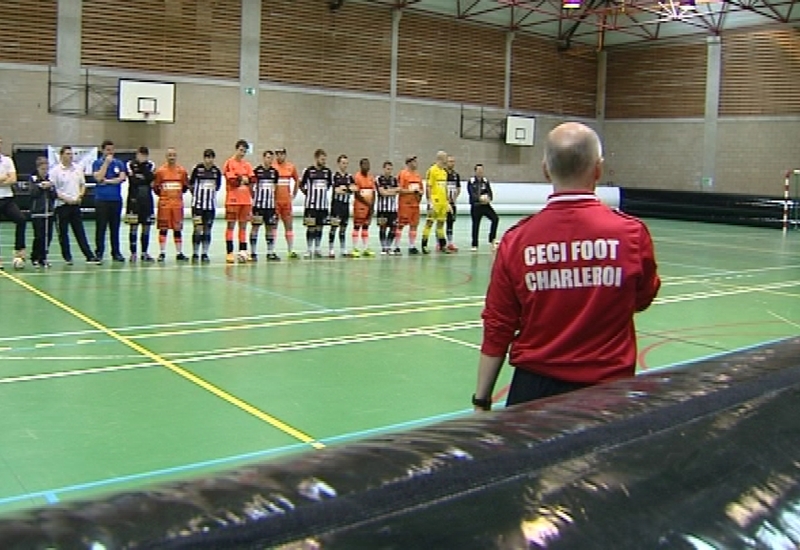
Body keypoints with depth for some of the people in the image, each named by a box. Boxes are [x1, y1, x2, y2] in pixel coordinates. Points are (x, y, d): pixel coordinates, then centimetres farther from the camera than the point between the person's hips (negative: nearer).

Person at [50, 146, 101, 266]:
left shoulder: (78, 169, 8)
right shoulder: (55, 171, -5)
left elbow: (83, 185, 15)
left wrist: (80, 196, -2)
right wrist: (66, 199, -15)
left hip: (76, 205, 3)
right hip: (62, 205, -3)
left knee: (80, 232, 3)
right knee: (63, 232, 4)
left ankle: (90, 256, 0)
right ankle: (67, 257, 13)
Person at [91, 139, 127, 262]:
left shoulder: (119, 163, 10)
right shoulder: (97, 163, 4)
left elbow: (122, 178, -2)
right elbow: (98, 178, -12)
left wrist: (107, 181, -8)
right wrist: (106, 162, -9)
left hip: (116, 199, 2)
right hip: (101, 200, -2)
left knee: (115, 228, 6)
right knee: (100, 228, 0)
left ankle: (116, 252, 12)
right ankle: (99, 252, 6)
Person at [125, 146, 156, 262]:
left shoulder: (151, 165, 10)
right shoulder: (130, 165, 0)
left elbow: (150, 178, -7)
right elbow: (133, 181, -12)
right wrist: (145, 179, -5)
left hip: (147, 201, 4)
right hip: (134, 200, -3)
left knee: (147, 226, 6)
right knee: (133, 227, -4)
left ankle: (144, 253, 14)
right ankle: (133, 253, 2)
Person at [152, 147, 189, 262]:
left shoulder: (182, 171, 5)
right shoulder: (160, 171, -1)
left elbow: (186, 186, 13)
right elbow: (155, 187, 4)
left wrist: (178, 193, 6)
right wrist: (161, 194, 1)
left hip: (178, 204, 2)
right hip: (164, 204, -2)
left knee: (178, 228, 7)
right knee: (163, 228, 0)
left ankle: (179, 253, 12)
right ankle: (162, 253, 5)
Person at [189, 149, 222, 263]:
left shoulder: (216, 171, 2)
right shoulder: (197, 168, -6)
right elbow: (191, 184, 5)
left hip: (211, 204, 3)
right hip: (198, 204, -3)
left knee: (207, 230, 6)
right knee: (198, 229, -6)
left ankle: (205, 254, 13)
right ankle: (195, 254, 2)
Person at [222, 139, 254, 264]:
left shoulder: (247, 165, 14)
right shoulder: (229, 163, -3)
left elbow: (252, 180, 5)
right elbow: (232, 181, -13)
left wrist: (240, 179, -9)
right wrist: (244, 180, -2)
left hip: (246, 200, 6)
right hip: (233, 199, -5)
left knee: (243, 225, 6)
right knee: (231, 225, -3)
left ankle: (243, 251, 9)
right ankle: (229, 253, -4)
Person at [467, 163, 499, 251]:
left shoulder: (485, 181, 9)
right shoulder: (471, 181, -3)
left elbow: (490, 193, 2)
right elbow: (472, 194, -14)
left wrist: (488, 198, -20)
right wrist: (480, 198, -30)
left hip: (485, 205, 3)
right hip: (475, 206, -3)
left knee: (495, 218, -15)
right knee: (475, 225, 1)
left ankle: (492, 239, -3)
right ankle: (474, 245, 14)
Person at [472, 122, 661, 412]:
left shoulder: (517, 239, -10)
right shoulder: (631, 233, -11)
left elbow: (497, 331, -4)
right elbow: (643, 298, 9)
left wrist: (481, 400, 6)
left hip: (534, 388, 1)